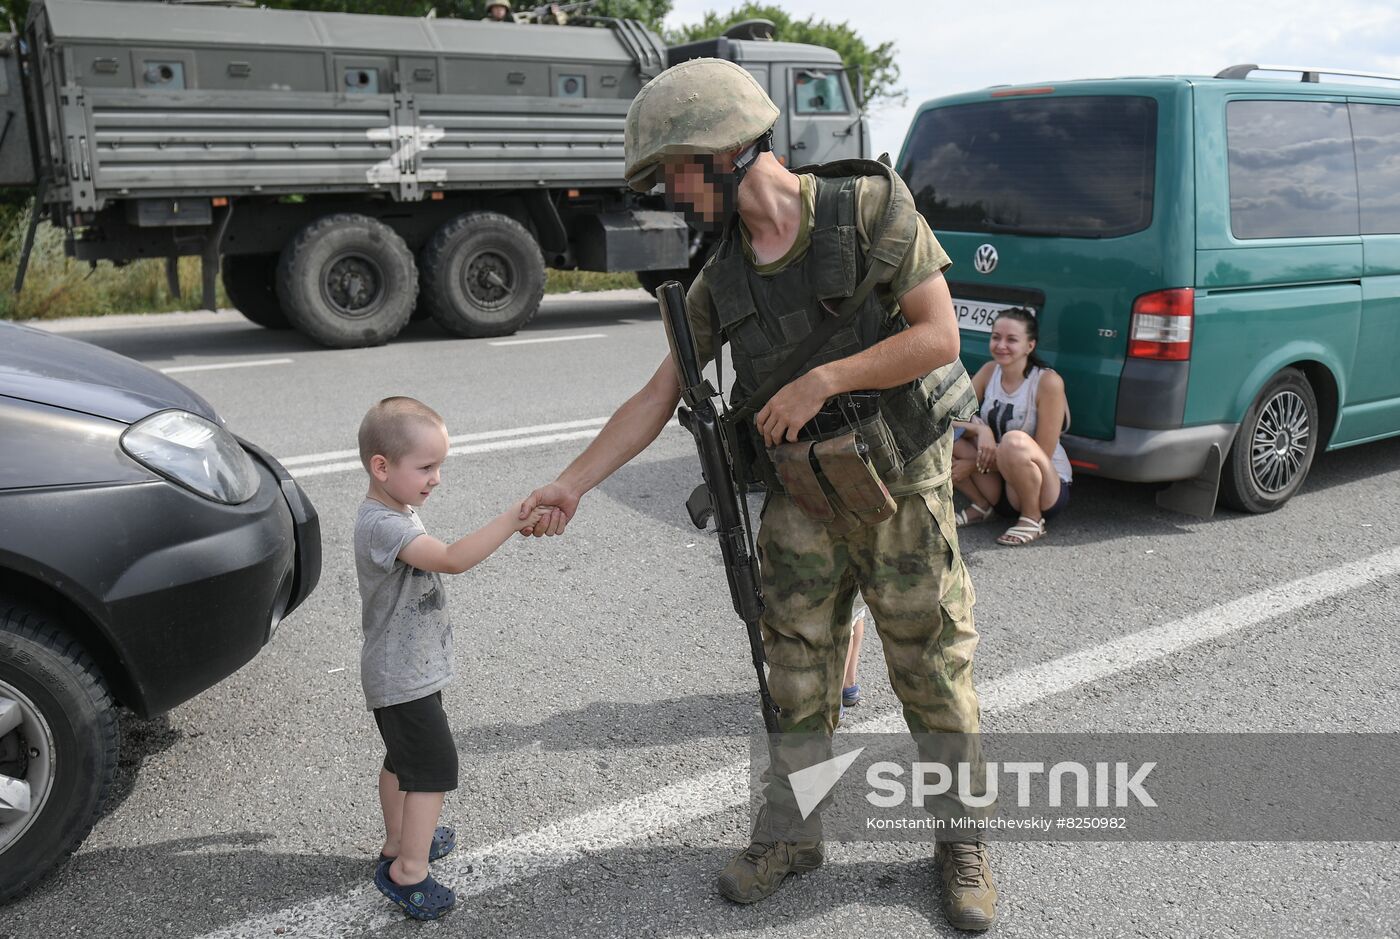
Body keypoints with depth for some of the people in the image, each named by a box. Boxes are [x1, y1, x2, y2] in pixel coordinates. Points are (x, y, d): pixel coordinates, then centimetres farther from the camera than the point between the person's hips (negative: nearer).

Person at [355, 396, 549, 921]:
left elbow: (435, 564, 22)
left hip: (403, 670, 10)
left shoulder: (396, 513, 7)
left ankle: (398, 845, 37)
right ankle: (410, 872, 4)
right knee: (435, 765, -5)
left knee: (403, 760, 22)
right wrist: (513, 520, -45)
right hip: (405, 676, -10)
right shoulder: (383, 525, -28)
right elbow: (452, 559, -40)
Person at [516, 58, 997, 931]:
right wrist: (570, 485, -2)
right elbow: (659, 396, 3)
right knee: (797, 679, 12)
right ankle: (791, 834, 32)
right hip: (800, 501, 4)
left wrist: (822, 380, -18)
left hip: (902, 490, -4)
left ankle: (965, 842, 28)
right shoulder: (722, 279, 2)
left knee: (936, 676, 8)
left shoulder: (870, 205, -11)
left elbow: (939, 336, -14)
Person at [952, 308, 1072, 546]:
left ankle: (1033, 520, -13)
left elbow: (1043, 454, -17)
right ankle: (981, 505, 5)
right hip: (998, 487, 5)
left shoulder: (1048, 381, -16)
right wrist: (980, 430, -26)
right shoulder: (989, 371, 0)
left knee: (1014, 441, -37)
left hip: (1048, 490, -5)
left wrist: (975, 464, -18)